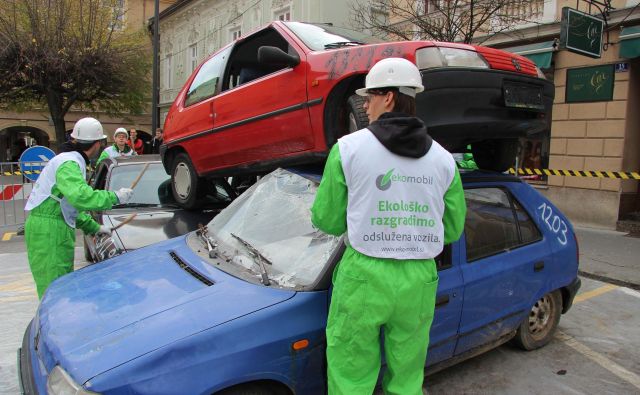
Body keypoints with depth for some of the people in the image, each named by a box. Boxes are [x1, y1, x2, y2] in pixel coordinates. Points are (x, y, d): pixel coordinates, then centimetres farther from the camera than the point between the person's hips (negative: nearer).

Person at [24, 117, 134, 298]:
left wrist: (94, 227, 21)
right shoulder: (69, 163, -15)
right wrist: (115, 197, -22)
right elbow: (81, 197, -33)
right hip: (48, 229, -10)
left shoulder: (73, 162, 17)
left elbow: (73, 202, 24)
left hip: (58, 228, 10)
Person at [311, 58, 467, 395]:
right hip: (419, 281, 4)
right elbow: (453, 229, 10)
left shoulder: (349, 147, -6)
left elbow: (326, 221, -2)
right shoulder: (443, 159, 4)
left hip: (363, 276, -3)